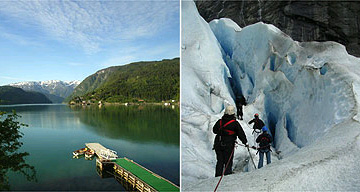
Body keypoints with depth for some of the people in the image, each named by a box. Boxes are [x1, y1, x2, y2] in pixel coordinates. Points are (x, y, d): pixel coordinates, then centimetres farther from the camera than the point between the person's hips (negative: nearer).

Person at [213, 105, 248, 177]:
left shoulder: (220, 121, 3)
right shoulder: (235, 123, -9)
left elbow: (214, 130, 17)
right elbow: (241, 134, -6)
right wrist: (245, 142, 5)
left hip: (218, 144, 4)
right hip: (228, 145, -4)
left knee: (220, 161, 13)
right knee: (228, 162, 6)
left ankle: (218, 175, 15)